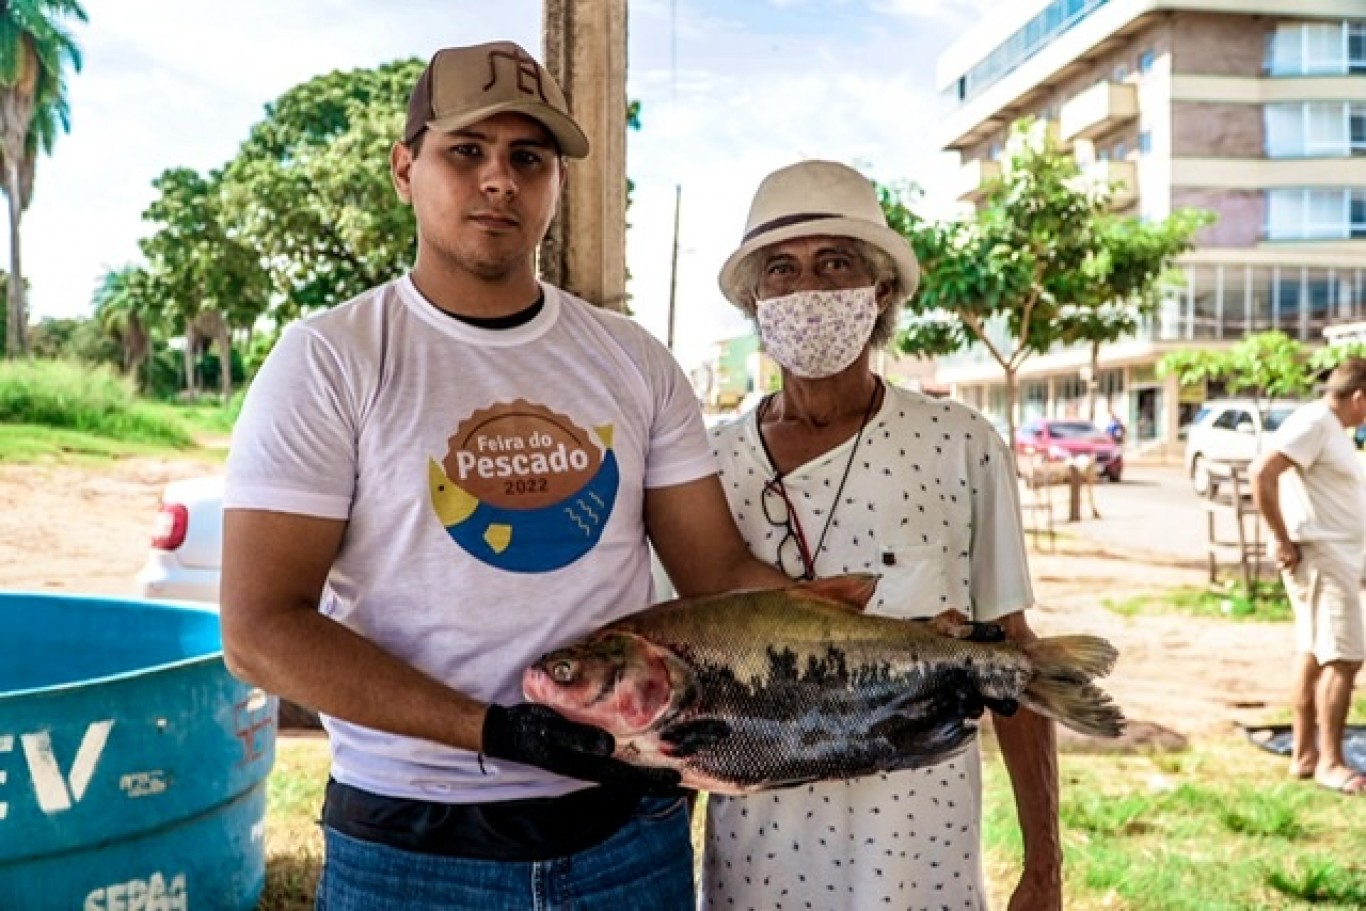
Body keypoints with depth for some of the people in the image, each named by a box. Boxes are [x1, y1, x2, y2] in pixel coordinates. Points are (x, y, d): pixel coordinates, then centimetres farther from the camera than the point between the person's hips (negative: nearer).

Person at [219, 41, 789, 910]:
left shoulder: (634, 360, 3)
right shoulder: (329, 361, -8)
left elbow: (722, 573, 2)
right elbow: (263, 627, -14)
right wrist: (498, 731, -22)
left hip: (630, 831, 4)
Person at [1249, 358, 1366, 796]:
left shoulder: (1330, 427, 16)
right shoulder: (1314, 422, -15)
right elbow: (1261, 472, -25)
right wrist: (1284, 541, -21)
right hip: (1320, 555, -10)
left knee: (1313, 654, 12)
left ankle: (1304, 753, 19)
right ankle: (1330, 762, -3)